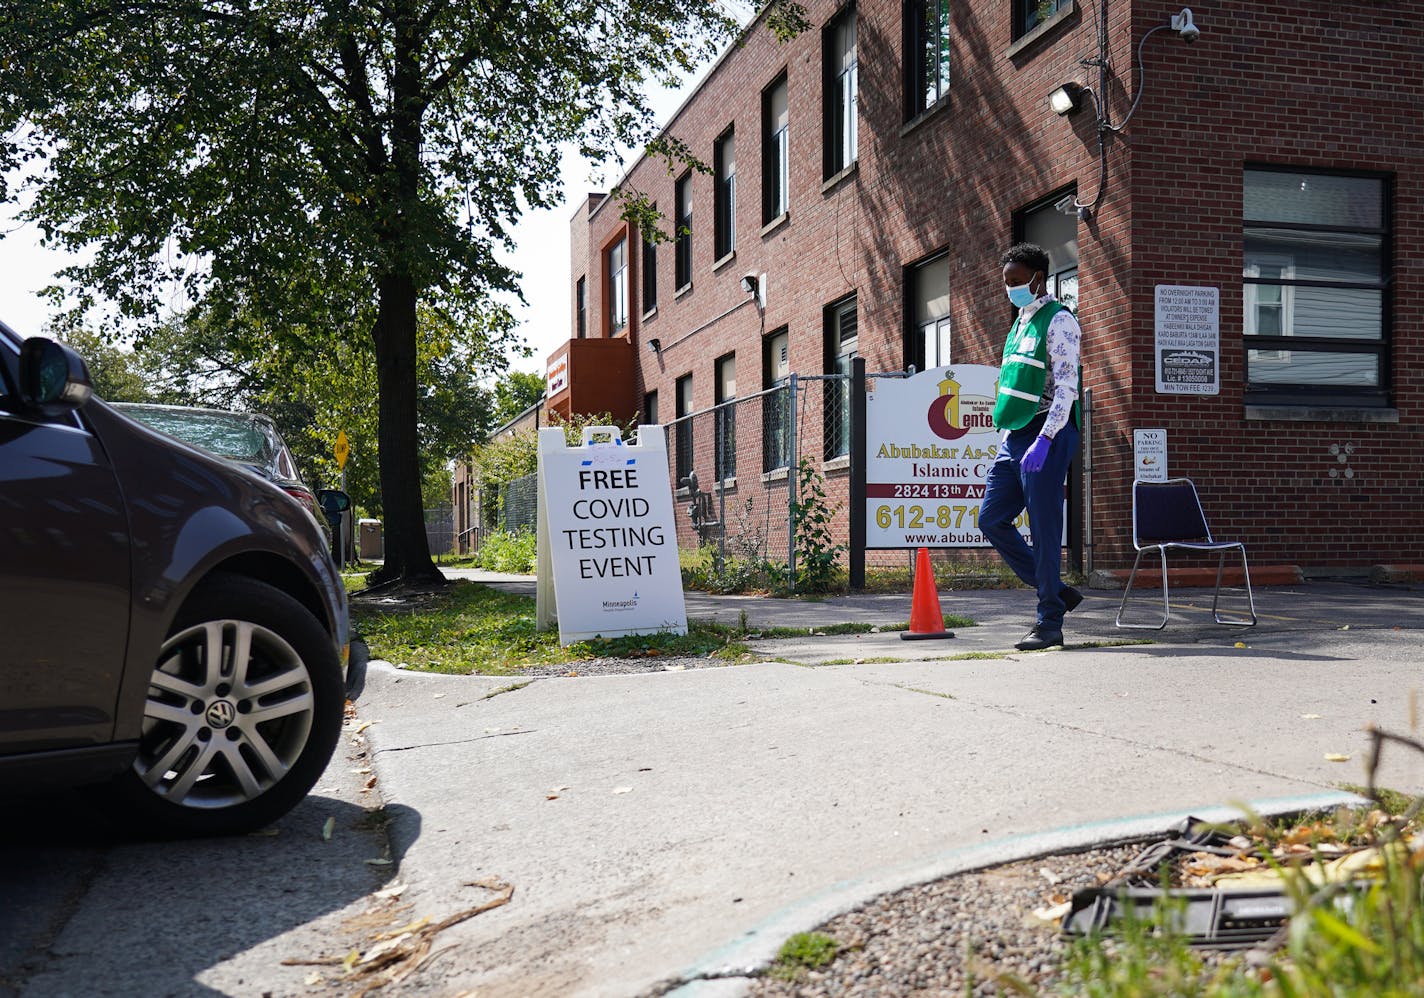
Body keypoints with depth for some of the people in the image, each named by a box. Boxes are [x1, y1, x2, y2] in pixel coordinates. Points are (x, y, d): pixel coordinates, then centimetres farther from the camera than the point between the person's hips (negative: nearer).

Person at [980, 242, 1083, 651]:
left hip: (1047, 436, -9)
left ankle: (1050, 623, 3)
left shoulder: (1058, 320, -8)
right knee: (992, 519, 8)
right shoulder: (1020, 323, 19)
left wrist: (1044, 441, -24)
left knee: (1044, 528, -6)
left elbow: (1066, 387, -16)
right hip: (1015, 435, 9)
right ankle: (1057, 591, 17)